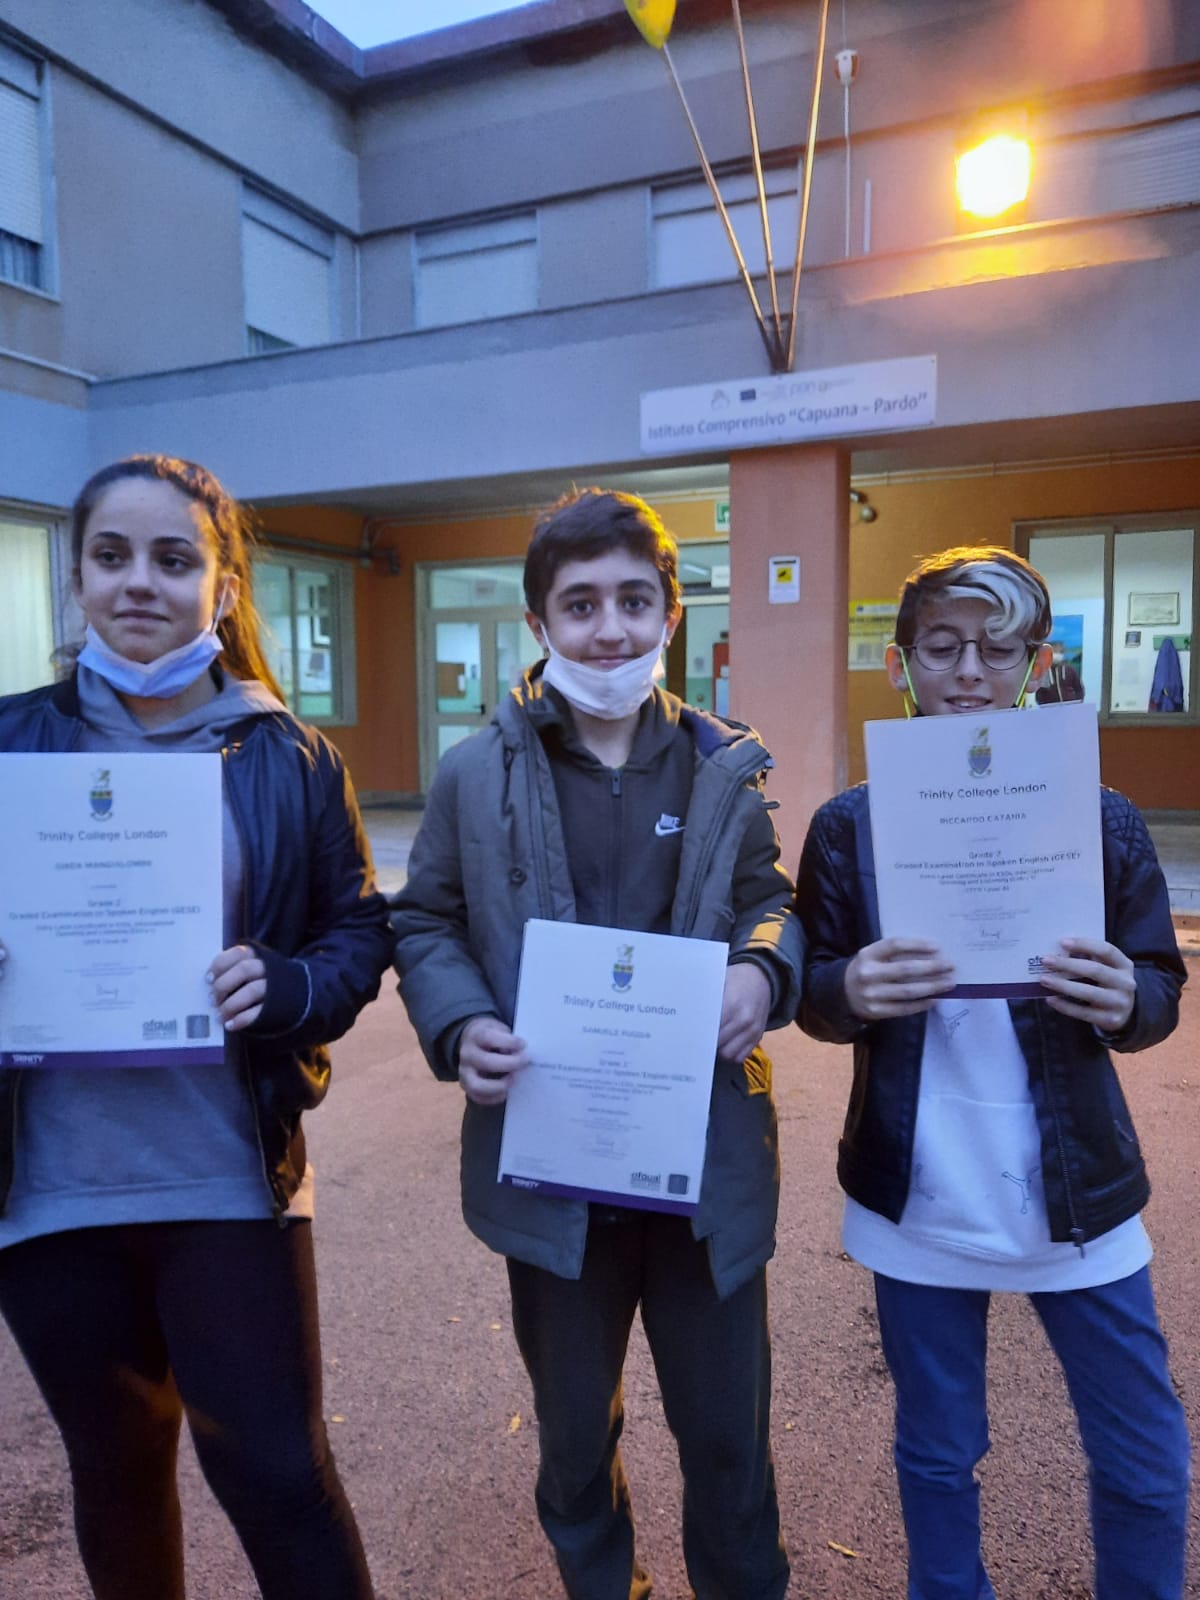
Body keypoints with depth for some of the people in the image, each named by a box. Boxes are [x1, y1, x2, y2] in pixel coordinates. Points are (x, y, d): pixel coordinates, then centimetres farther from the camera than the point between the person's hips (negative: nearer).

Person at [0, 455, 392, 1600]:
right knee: (115, 1473, 20)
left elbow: (358, 933, 2)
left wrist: (283, 989, -17)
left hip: (230, 1177, -2)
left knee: (275, 1471, 6)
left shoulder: (288, 757, -1)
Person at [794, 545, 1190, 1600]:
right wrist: (851, 993, -23)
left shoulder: (1103, 820, -4)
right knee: (938, 1458, 19)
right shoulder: (850, 827, -4)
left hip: (1076, 1197, 1)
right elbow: (812, 997, 0)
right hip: (917, 1202, 0)